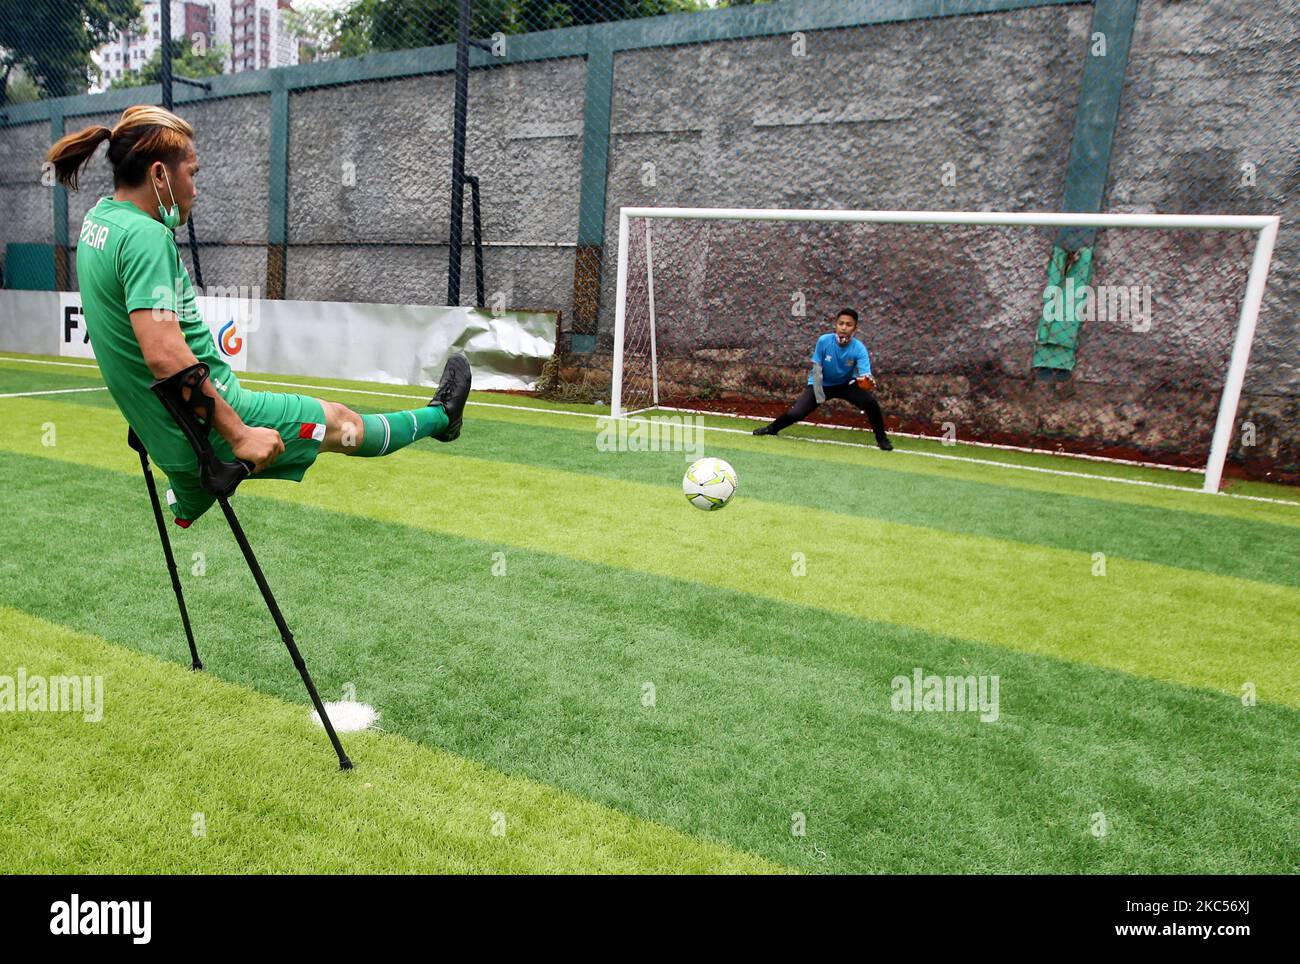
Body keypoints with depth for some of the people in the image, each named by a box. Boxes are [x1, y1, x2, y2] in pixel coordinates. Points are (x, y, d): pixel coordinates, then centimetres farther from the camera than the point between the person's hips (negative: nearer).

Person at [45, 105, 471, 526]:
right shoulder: (144, 236, -24)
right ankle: (440, 417, 31)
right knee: (339, 421, 11)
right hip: (209, 427, -9)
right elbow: (164, 355, -32)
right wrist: (239, 434, -27)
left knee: (191, 531, 28)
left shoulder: (99, 217, 5)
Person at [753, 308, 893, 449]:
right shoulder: (824, 341, -24)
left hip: (846, 384, 1)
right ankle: (772, 428, 17)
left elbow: (865, 375, -34)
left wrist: (868, 382, -58)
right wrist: (819, 397, -16)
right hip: (821, 384, 0)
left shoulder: (859, 348, -24)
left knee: (870, 400, -26)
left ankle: (881, 437, -3)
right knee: (795, 413, -15)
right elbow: (817, 370, -16)